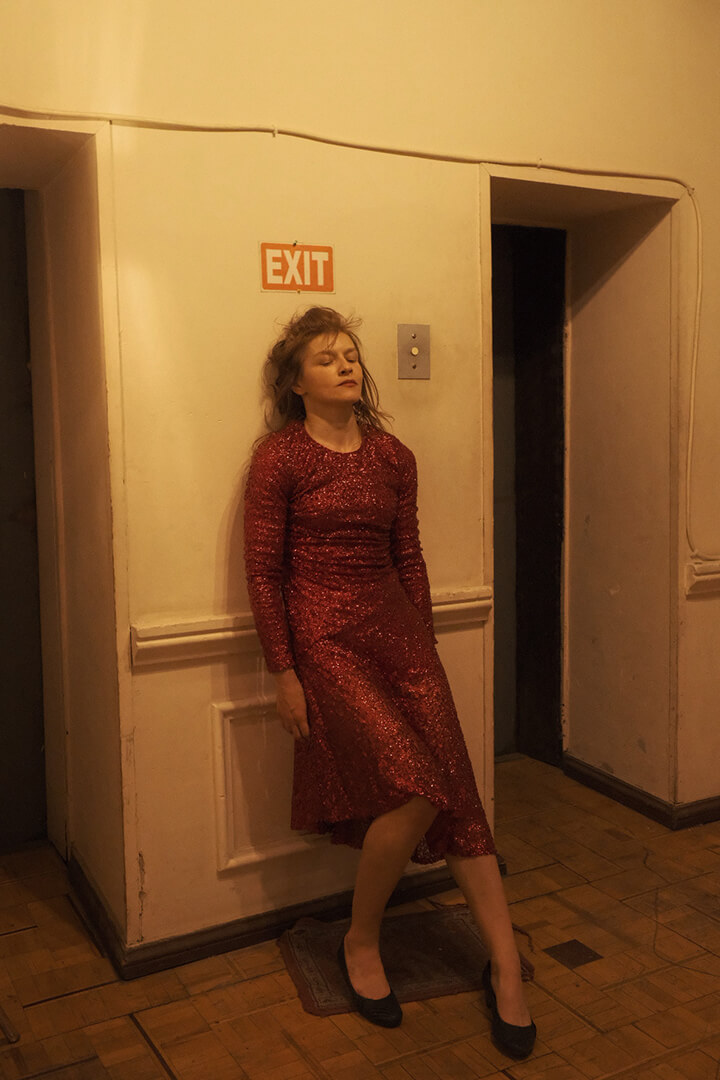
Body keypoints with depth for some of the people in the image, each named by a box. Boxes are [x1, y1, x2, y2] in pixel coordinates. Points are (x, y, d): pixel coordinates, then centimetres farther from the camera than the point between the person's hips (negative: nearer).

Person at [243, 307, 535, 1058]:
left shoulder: (393, 456, 11)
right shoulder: (279, 459, -4)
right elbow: (263, 572, -5)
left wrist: (423, 649, 14)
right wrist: (283, 672, -8)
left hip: (398, 634, 5)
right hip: (324, 638, -5)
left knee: (457, 795, -1)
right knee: (415, 790, -16)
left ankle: (506, 970, 12)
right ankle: (360, 944, 11)